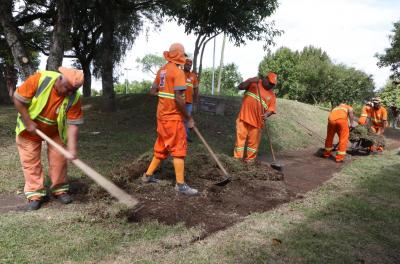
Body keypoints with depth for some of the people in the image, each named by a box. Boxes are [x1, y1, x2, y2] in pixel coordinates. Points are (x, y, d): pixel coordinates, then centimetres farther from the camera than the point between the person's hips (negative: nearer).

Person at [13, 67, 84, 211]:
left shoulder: (74, 98, -25)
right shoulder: (40, 79, -31)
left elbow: (73, 124, -24)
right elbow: (18, 98, -20)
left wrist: (72, 148, -34)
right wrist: (28, 123, -21)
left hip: (55, 131, 1)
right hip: (30, 128, -1)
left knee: (59, 159, -1)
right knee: (30, 160, 0)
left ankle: (60, 189, 15)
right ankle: (35, 194, 9)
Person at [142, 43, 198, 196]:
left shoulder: (162, 70, 9)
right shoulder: (178, 71, -15)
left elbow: (153, 91, 14)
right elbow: (178, 98, -22)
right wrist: (188, 118, -15)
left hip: (162, 115, 8)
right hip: (173, 116, -8)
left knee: (162, 147, 19)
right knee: (178, 149, -2)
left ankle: (148, 175, 28)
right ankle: (180, 184, 2)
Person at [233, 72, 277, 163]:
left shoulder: (272, 95, 10)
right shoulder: (253, 83, 6)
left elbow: (272, 108, 3)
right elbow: (240, 87, -3)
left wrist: (266, 114, -18)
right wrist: (250, 81, -16)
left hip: (257, 120, 2)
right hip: (244, 117, -1)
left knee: (253, 141, 5)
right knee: (240, 137, 2)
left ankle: (250, 159, 19)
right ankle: (237, 158, 11)